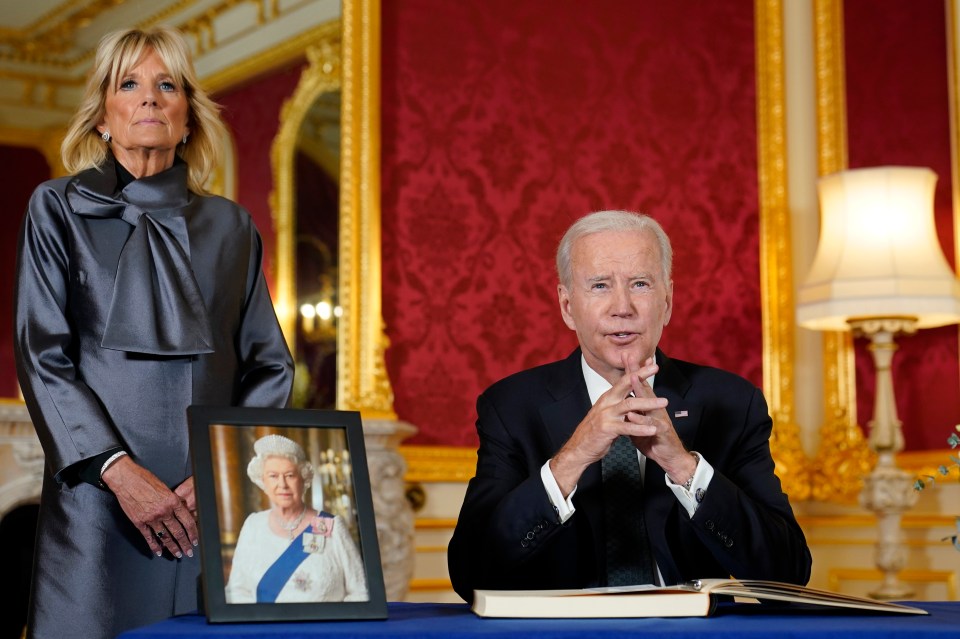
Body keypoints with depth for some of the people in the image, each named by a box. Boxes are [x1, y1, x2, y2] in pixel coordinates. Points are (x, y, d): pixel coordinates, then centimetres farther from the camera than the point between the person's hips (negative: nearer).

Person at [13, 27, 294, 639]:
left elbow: (271, 365, 9)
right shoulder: (59, 209, 6)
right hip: (100, 500, -2)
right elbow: (42, 358, -2)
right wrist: (120, 471, -14)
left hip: (215, 512, 2)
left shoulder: (231, 226, 13)